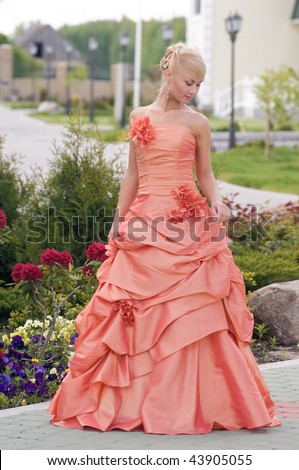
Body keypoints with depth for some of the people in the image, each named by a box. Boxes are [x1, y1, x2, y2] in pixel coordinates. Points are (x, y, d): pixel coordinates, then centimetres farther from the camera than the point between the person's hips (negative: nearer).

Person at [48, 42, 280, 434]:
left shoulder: (197, 123, 5)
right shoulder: (140, 118, 10)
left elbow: (205, 173, 10)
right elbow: (133, 174, 14)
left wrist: (215, 202, -10)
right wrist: (118, 221, 11)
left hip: (188, 227, -2)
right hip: (144, 225, 2)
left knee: (189, 313, -6)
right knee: (135, 313, 1)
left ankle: (187, 400, 0)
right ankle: (133, 399, 8)